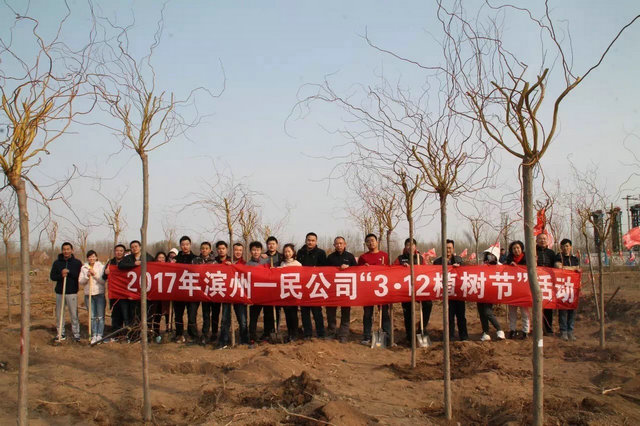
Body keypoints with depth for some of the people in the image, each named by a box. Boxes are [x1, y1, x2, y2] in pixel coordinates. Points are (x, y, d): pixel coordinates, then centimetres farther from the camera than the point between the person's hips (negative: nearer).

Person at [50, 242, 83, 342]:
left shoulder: (77, 263, 3)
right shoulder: (57, 262, 8)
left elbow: (80, 276, -6)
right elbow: (52, 276, 5)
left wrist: (69, 272, -17)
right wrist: (61, 275, -13)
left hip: (72, 292, -2)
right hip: (59, 292, 3)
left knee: (74, 314, -4)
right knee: (59, 314, 7)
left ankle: (76, 334, 5)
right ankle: (60, 333, 18)